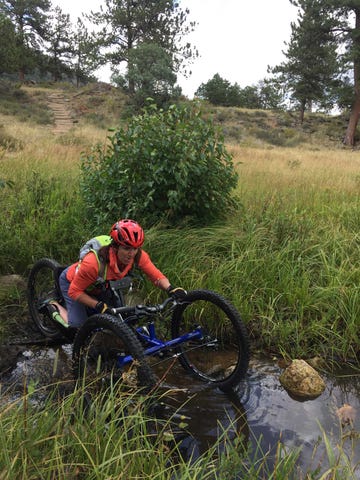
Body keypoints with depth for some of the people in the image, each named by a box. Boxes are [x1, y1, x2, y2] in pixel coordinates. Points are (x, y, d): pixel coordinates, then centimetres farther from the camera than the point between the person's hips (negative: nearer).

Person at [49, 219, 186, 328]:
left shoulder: (138, 256, -31)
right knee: (79, 324, -12)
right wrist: (99, 306, -41)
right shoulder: (93, 262, -44)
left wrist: (170, 289, -47)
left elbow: (157, 276, -27)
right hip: (72, 281, -5)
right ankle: (55, 307, 16)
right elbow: (74, 291, -33)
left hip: (99, 286, 5)